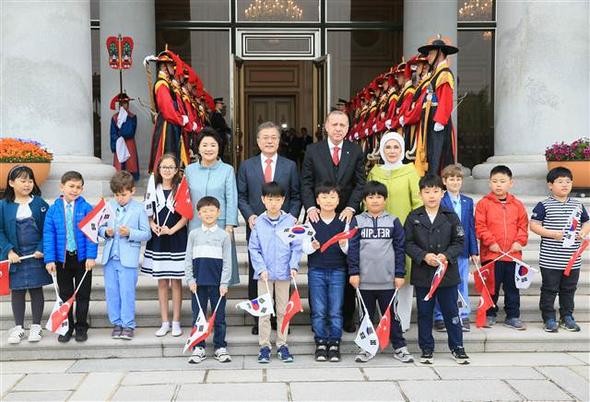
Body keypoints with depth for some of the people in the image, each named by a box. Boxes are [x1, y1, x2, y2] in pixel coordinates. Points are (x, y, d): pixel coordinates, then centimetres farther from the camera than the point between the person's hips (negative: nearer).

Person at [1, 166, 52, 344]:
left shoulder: (40, 203, -3)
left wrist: (42, 249, -12)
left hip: (36, 255, -1)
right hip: (14, 256, 1)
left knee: (36, 290, 7)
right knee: (16, 291, 9)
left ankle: (36, 327, 19)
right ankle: (18, 327, 21)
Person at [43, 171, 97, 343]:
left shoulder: (86, 208, -7)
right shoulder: (53, 209, -3)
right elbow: (48, 235, -3)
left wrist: (91, 256, -14)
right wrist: (49, 259, -8)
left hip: (82, 258, -1)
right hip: (62, 258, 1)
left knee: (83, 294, 9)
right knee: (65, 295, 13)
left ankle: (81, 327, 22)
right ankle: (66, 327, 26)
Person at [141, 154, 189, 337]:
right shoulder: (154, 189, 7)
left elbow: (186, 215, -6)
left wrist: (172, 230, -16)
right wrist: (152, 225, -7)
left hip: (176, 239, -3)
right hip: (157, 240, 3)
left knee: (176, 281, 3)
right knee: (162, 281, 8)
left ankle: (176, 322, 13)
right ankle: (164, 322, 17)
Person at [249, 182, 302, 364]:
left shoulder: (290, 221, -3)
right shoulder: (258, 223, -2)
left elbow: (296, 247, -1)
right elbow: (253, 249, -2)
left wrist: (293, 266, -12)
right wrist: (261, 269, -11)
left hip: (284, 273, 0)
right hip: (264, 273, 0)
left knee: (283, 310, 10)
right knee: (264, 311, 5)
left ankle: (282, 345, 20)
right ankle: (264, 346, 15)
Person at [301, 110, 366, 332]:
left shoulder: (356, 151, 5)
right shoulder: (313, 151, 4)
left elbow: (360, 183, 2)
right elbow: (306, 183, 2)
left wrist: (351, 207, -12)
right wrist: (310, 207, -12)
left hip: (346, 215, 1)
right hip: (319, 216, 0)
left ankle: (347, 316, 17)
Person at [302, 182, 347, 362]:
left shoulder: (343, 222, 3)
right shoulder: (311, 221, 3)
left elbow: (348, 251, 2)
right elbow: (304, 248, 1)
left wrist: (343, 244, -19)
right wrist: (313, 246, -19)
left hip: (338, 271, 0)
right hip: (316, 271, 0)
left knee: (336, 311, 3)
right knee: (319, 311, 4)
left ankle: (334, 344, 13)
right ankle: (320, 344, 15)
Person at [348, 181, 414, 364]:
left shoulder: (393, 221, 3)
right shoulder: (357, 221, 3)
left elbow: (400, 248, 3)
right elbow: (352, 248, 1)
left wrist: (400, 274, -1)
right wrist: (353, 272, -5)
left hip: (388, 280, 0)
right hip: (364, 280, 0)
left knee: (391, 315, 9)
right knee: (366, 315, 11)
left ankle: (399, 347, 20)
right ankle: (366, 347, 22)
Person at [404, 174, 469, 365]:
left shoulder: (451, 216, 0)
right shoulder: (413, 217, -1)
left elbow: (459, 242, 1)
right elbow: (408, 244, -2)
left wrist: (446, 256, -15)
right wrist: (424, 256, -16)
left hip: (448, 272, 0)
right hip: (422, 273, 0)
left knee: (451, 311, 8)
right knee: (424, 313, 9)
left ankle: (457, 347, 23)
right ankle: (426, 349, 22)